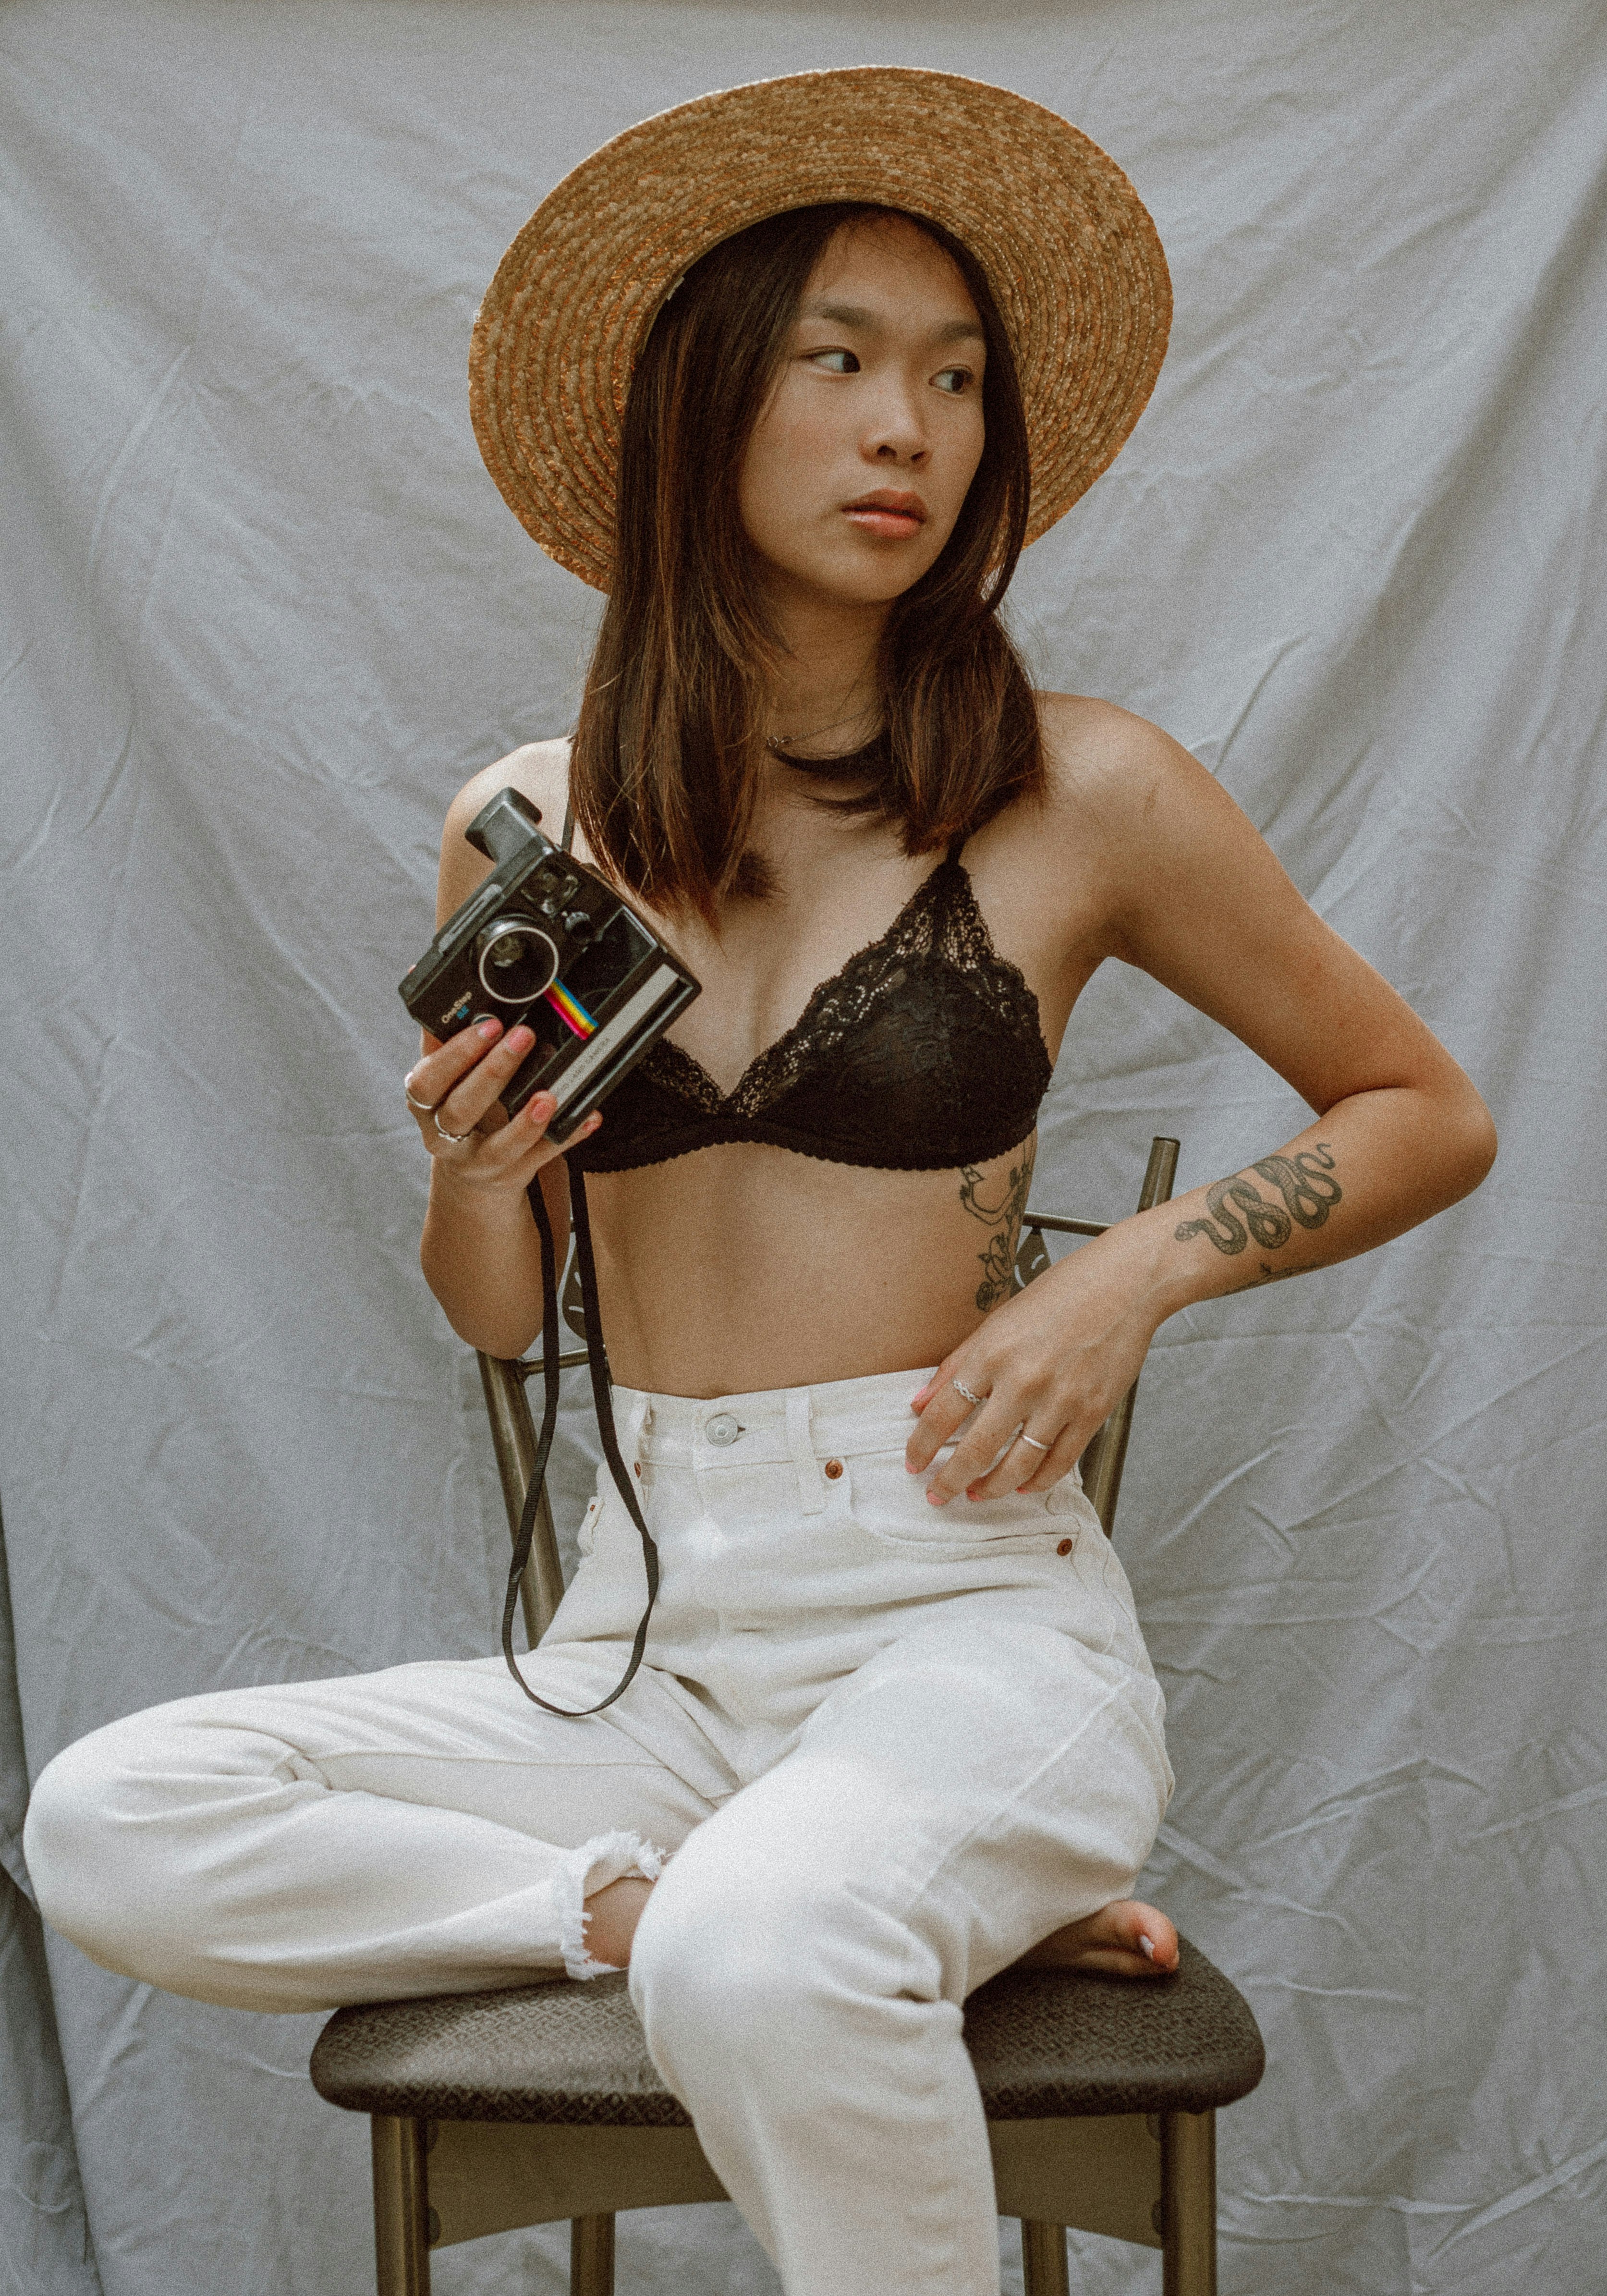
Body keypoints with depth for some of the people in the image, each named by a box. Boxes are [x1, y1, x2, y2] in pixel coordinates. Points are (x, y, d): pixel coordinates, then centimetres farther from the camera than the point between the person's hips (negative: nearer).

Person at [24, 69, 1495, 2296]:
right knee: (108, 1825, -16)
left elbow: (1431, 1113, 9)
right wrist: (468, 1174, -8)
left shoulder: (1082, 795, -3)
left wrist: (1143, 1267, -7)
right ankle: (890, 1919, -11)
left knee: (758, 1962, -36)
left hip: (968, 1606, -5)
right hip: (646, 1625, 5)